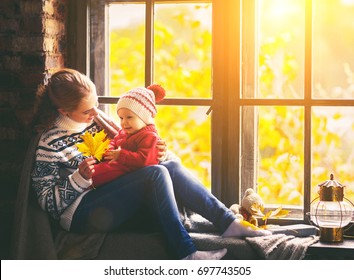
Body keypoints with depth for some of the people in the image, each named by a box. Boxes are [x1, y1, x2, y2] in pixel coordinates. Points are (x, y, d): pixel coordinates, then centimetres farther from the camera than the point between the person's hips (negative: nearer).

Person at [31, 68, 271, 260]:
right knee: (157, 173, -25)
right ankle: (185, 253, -31)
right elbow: (47, 201, -12)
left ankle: (227, 222, -14)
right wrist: (79, 178, -27)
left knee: (172, 166, -11)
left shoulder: (95, 118, 8)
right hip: (82, 214, -8)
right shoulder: (51, 143, -12)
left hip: (113, 195, 8)